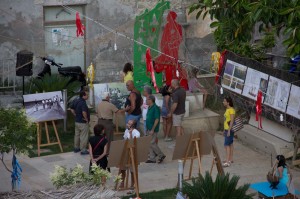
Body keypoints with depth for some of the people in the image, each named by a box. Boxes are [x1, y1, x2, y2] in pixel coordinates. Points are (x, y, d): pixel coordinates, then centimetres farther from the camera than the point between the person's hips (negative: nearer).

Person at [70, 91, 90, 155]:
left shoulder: (76, 101, 4)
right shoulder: (83, 103, -24)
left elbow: (72, 109, 13)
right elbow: (84, 112, -36)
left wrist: (76, 115, 12)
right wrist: (86, 119, -21)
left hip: (77, 121, 9)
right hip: (83, 123, -9)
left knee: (77, 135, 21)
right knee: (84, 137, 2)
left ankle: (76, 148, 33)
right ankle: (83, 150, 8)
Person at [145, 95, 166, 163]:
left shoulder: (155, 108, -17)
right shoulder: (149, 107, 11)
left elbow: (157, 119, -20)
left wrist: (152, 129, -22)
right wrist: (148, 129, 17)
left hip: (153, 129, -9)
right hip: (149, 129, 9)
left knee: (152, 143, -7)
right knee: (150, 143, 10)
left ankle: (161, 155, 6)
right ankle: (152, 158, 15)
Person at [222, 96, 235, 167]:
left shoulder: (231, 110, -17)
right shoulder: (227, 109, 12)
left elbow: (232, 121, -21)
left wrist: (229, 131, -23)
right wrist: (225, 130, 18)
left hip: (230, 130, -10)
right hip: (226, 129, 10)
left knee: (227, 145, -11)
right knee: (230, 144, 15)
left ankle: (227, 162, -12)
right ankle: (230, 159, 23)